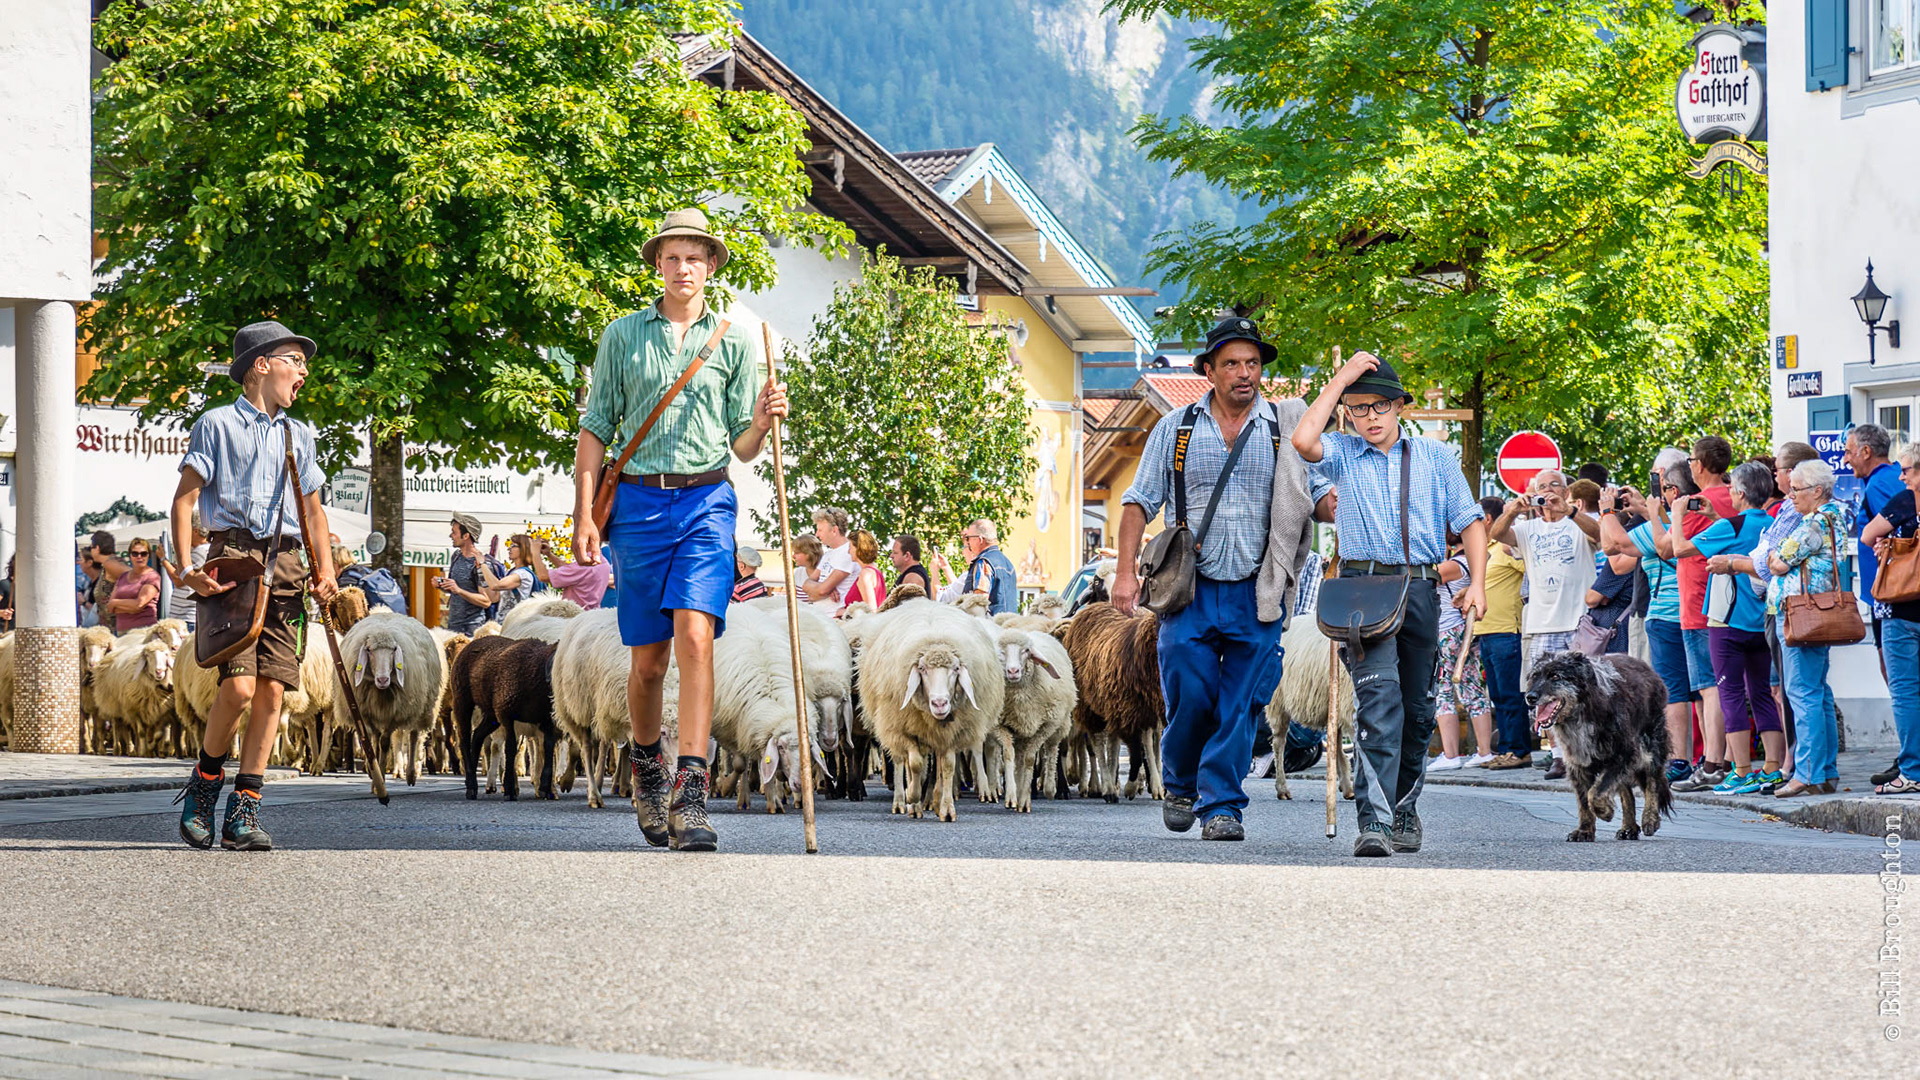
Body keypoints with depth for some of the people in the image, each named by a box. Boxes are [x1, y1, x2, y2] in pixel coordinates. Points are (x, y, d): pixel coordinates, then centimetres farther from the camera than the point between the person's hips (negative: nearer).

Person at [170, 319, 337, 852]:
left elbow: (313, 509, 26)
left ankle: (243, 810, 1)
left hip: (285, 566, 5)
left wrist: (326, 569, 10)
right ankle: (205, 781, 7)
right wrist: (187, 568, -13)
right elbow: (184, 499, 0)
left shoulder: (298, 435, 21)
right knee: (239, 685, -17)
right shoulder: (217, 424, 5)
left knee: (272, 691, -4)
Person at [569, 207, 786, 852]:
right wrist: (584, 514, 2)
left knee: (695, 636, -18)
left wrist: (762, 420, -9)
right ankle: (647, 763, 32)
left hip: (707, 501, -1)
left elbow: (742, 447, 14)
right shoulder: (624, 335, 9)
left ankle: (689, 794, -22)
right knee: (648, 657, 5)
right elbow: (596, 428, 9)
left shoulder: (733, 342, 10)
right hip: (639, 502, 1)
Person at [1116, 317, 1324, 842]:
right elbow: (1139, 502, 10)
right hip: (1190, 593, 0)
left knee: (1240, 706, -3)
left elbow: (1314, 497, 12)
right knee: (1189, 696, -6)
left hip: (1257, 595, 0)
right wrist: (1125, 571, 0)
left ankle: (1220, 805, 5)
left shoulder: (1287, 428, 6)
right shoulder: (1176, 429, 7)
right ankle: (1179, 784, 19)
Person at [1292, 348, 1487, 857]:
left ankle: (1405, 809, 25)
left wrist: (1477, 582, 0)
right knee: (1378, 695, -19)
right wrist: (1341, 379, -4)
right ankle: (1374, 821, -26)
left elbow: (1469, 521, 14)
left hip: (1420, 589, 3)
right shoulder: (1344, 454, 10)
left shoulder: (1435, 457, 14)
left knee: (1417, 707, 8)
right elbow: (1303, 440, -11)